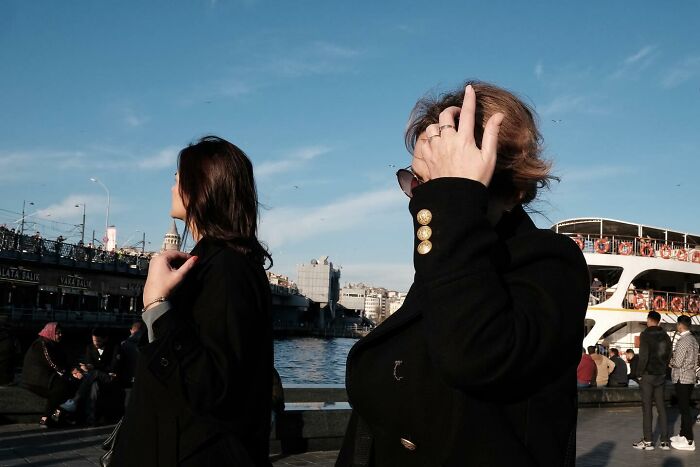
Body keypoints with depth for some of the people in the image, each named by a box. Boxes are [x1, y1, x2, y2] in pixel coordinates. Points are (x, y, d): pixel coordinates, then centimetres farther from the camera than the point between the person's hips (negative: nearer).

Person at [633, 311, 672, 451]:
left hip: (648, 375, -6)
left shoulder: (645, 334, -11)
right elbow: (669, 356, 9)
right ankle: (665, 441, 10)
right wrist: (663, 370, 14)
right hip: (661, 376, 6)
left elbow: (643, 356, -17)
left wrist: (640, 373, -8)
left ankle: (647, 441, 0)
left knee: (647, 408, -2)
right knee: (661, 407, 10)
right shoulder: (665, 336, 8)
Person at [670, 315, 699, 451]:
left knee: (684, 409, -5)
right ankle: (683, 434, 24)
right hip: (690, 377, 9)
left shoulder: (683, 341, -18)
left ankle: (689, 441, -4)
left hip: (682, 379, -9)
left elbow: (678, 363, -19)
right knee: (684, 408, 16)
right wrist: (674, 357, 12)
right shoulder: (693, 339, 11)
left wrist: (669, 359, -1)